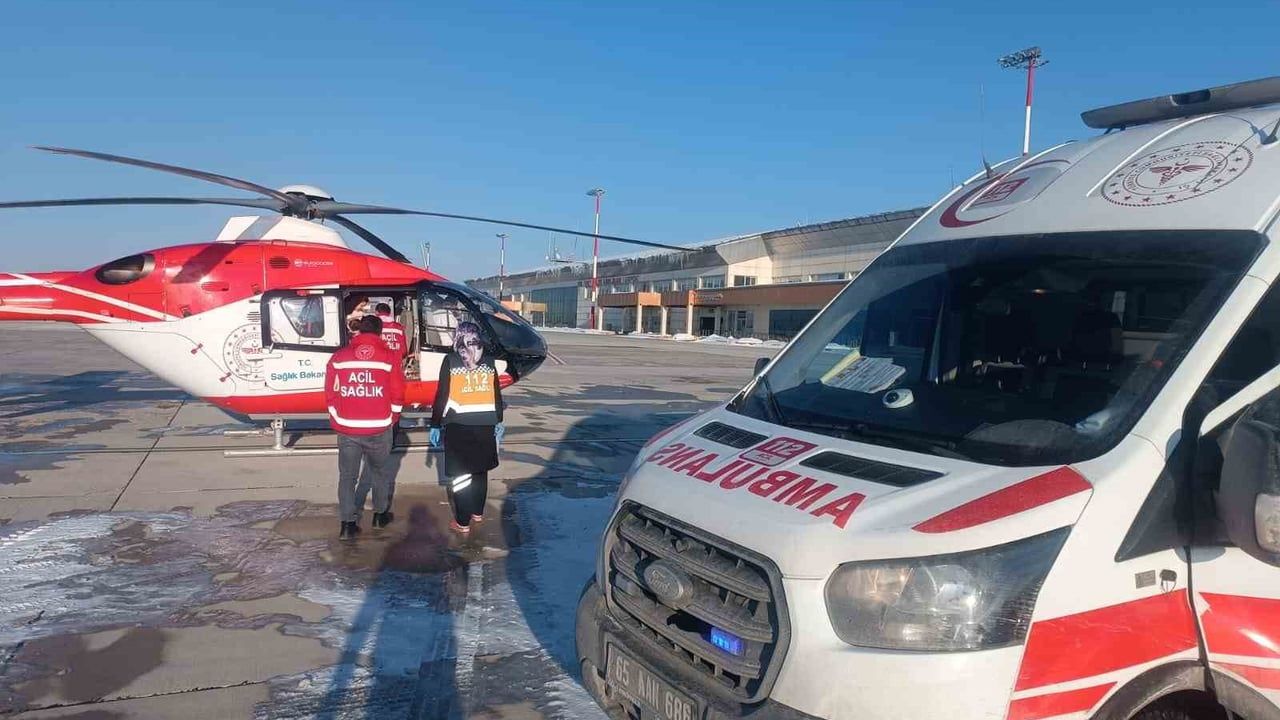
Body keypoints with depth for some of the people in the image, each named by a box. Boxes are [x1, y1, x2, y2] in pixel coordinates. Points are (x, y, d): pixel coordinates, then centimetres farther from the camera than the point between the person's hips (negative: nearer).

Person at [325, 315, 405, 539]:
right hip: (379, 429, -1)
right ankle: (381, 514, 29)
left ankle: (348, 523, 7)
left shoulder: (339, 357, 1)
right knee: (380, 471, 18)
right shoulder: (389, 357, -4)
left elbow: (330, 393, 4)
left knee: (347, 475, 10)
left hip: (347, 428, 1)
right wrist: (390, 420, 13)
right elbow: (397, 396, -3)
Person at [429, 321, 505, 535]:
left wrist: (435, 425, 1)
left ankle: (462, 522, 6)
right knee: (480, 471, 18)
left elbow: (442, 395, -6)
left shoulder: (450, 361, -4)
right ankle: (477, 512, 32)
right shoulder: (488, 360, 5)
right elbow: (497, 395, 9)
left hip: (458, 425, -3)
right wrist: (498, 422, 19)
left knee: (460, 474, 4)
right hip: (484, 425, 3)